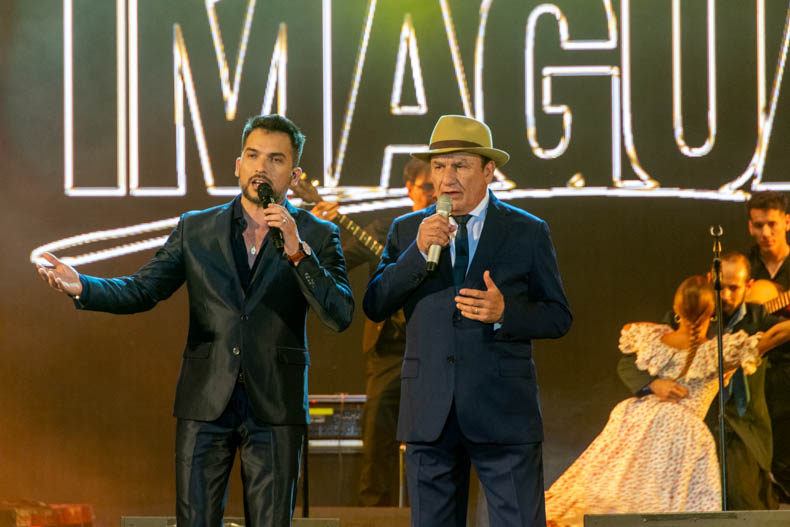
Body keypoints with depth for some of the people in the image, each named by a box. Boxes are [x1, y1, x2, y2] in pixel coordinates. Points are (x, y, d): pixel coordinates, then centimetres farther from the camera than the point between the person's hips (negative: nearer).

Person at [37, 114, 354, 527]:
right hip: (206, 404, 1)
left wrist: (298, 252, -20)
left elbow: (340, 316, -9)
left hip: (274, 410, -1)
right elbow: (142, 290, 4)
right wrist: (82, 287, -15)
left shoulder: (317, 237, 3)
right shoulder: (195, 230, 9)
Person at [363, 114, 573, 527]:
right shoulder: (407, 231, 10)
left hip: (503, 414, -2)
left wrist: (505, 313, -14)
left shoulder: (527, 232, 5)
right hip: (429, 415, 2)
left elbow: (558, 317, 5)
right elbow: (374, 306, 0)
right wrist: (418, 252, -14)